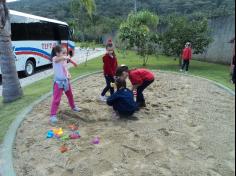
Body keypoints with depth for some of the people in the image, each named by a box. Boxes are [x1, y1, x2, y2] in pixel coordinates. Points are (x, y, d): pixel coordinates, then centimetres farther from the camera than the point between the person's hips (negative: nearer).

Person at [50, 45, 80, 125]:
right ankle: (53, 115, -1)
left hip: (66, 80, 7)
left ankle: (73, 107, 46)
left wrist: (68, 74, -4)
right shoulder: (55, 59, -15)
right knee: (56, 99, -8)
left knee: (70, 95, 23)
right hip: (58, 82, -7)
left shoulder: (64, 60, 5)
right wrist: (65, 57, -61)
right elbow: (57, 59, -41)